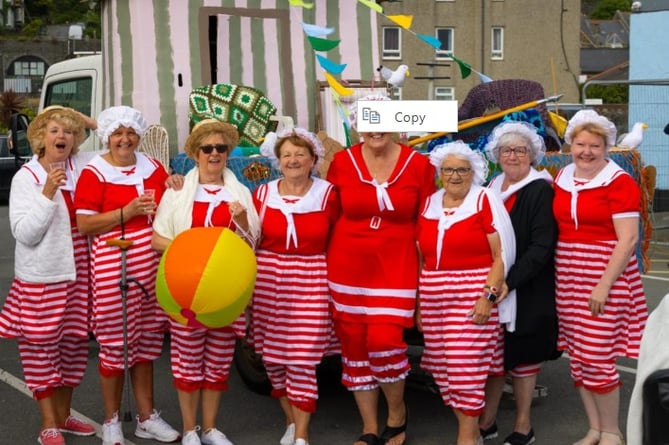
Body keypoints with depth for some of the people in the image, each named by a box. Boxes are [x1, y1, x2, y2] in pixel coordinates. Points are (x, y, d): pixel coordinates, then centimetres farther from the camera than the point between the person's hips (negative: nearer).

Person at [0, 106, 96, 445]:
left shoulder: (83, 169, 1)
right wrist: (47, 194, -22)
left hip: (78, 274, 4)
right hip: (41, 278, -4)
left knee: (73, 344, 14)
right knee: (41, 347, 2)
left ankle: (63, 415, 30)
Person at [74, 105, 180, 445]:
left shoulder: (152, 167, 10)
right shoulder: (94, 173, -8)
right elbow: (83, 224, -13)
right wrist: (127, 212, -21)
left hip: (151, 266, 6)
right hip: (113, 269, -6)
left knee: (146, 342, 14)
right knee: (116, 345, 1)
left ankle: (146, 417, 26)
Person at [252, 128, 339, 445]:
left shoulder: (328, 194, -3)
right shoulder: (263, 194, 5)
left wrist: (333, 278, -9)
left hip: (310, 283, -3)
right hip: (268, 281, 3)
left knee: (301, 362, -4)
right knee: (273, 358, 9)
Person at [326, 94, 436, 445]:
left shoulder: (418, 165, -2)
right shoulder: (341, 163, 0)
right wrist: (330, 264, 6)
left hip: (396, 267, -2)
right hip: (348, 267, 2)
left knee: (384, 340, -14)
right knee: (355, 346, 6)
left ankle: (397, 413, 14)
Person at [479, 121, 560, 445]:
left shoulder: (540, 190, -9)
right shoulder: (491, 188, 10)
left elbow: (542, 247, -16)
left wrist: (509, 282, -23)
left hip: (528, 291, -5)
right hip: (493, 286, 5)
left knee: (520, 354, 4)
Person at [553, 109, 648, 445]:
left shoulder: (618, 182, -10)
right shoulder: (562, 179, 9)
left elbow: (628, 239, -14)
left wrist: (604, 285, -18)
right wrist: (555, 274, 6)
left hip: (604, 279, -6)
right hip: (567, 278, 6)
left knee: (596, 358, -5)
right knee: (577, 357, 10)